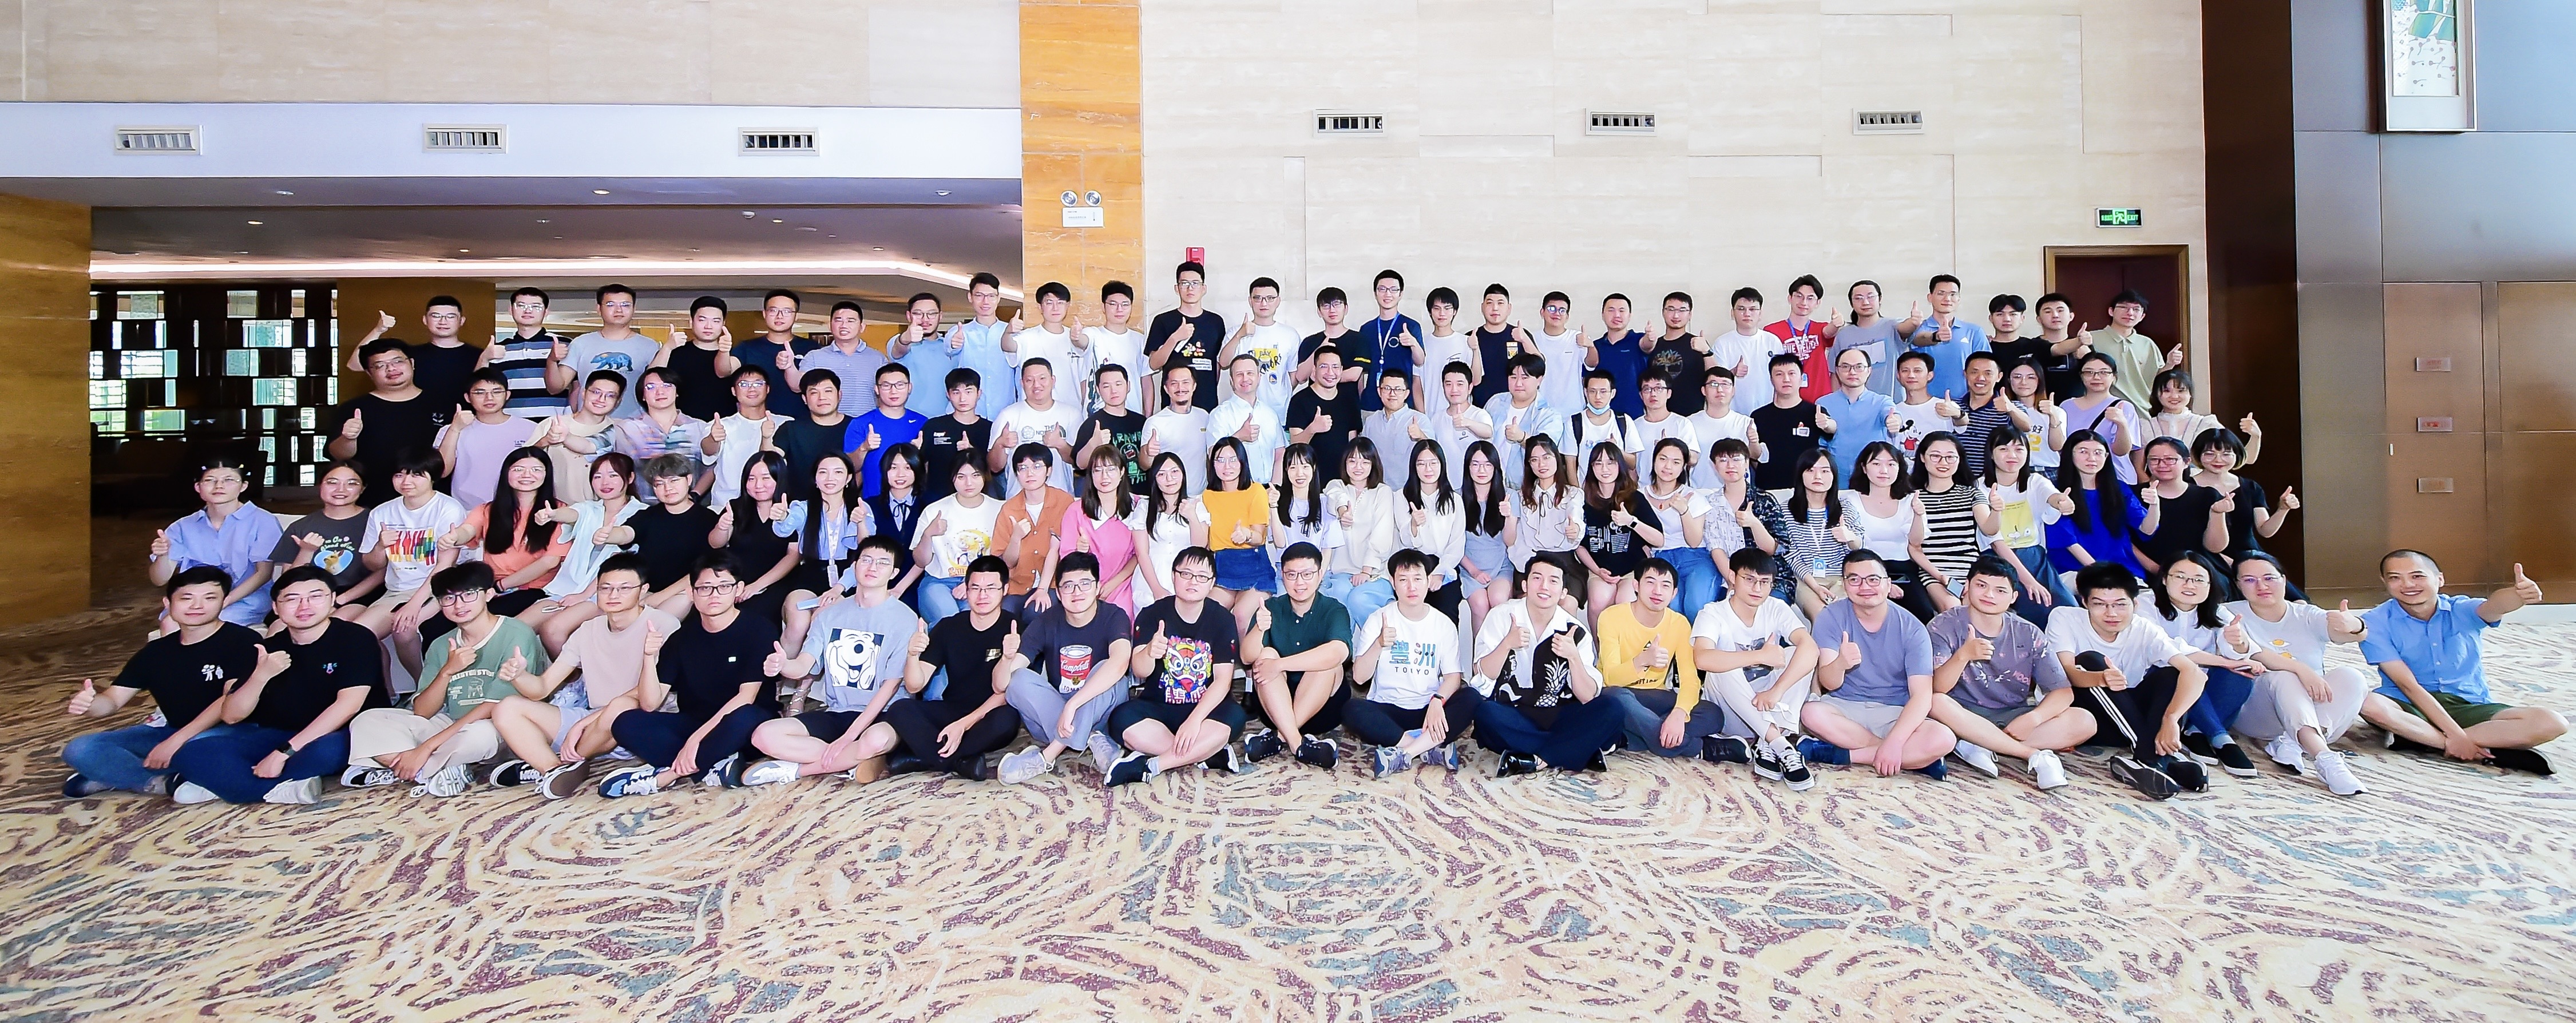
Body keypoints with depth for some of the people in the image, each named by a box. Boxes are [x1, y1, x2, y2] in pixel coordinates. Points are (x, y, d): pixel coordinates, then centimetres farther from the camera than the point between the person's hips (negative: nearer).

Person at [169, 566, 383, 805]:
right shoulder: (267, 649, 8)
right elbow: (231, 716, 3)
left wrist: (283, 752, -21)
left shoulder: (355, 638, -8)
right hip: (272, 735, 5)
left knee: (328, 750, -39)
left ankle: (220, 782, -19)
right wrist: (261, 676, -16)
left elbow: (348, 705, -18)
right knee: (191, 752, -16)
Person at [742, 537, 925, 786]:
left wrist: (848, 737, -17)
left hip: (882, 715, -5)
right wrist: (782, 665, -27)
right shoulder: (831, 613, 9)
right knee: (764, 735, -16)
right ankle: (851, 763, -15)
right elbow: (803, 667, 0)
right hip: (836, 713, 5)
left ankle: (796, 769, -16)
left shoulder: (904, 618, -7)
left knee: (877, 739, -39)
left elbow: (891, 685, -11)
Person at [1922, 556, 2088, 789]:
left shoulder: (2028, 635, 2)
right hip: (1965, 716, -4)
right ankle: (2036, 754, -26)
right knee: (1937, 703, -35)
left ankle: (1980, 748, -23)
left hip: (2013, 718, 4)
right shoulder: (1945, 626, -9)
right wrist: (1963, 655, -39)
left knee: (2084, 722, -16)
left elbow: (2063, 692, -2)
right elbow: (1936, 689, -20)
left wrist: (2033, 718, -22)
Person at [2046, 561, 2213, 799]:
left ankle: (2147, 760, -31)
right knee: (2089, 661, -28)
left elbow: (2193, 673, -24)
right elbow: (2068, 673, -27)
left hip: (2132, 716, 3)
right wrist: (2102, 679, -51)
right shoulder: (2064, 619, -14)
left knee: (2170, 673, -19)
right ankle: (2162, 758, -31)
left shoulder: (2145, 632, -9)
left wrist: (2170, 719, -41)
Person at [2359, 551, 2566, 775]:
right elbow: (2408, 685, -15)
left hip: (2469, 706, 3)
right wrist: (2455, 735, -22)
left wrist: (2519, 595, -55)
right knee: (2368, 704, -37)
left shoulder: (2462, 611, -3)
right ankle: (2497, 750, -22)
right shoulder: (2376, 622, -10)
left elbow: (2493, 606, -30)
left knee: (2551, 723, -21)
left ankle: (2416, 738, -24)